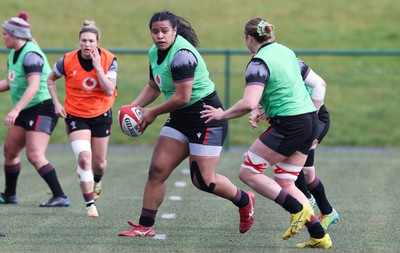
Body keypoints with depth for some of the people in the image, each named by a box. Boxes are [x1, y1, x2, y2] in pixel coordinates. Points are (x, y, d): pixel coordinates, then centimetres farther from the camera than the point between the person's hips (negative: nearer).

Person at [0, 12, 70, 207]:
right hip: (25, 111, 10)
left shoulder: (30, 55, -20)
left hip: (42, 109, -10)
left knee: (35, 155, -18)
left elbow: (33, 87, -31)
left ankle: (60, 197, -18)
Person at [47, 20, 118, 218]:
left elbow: (109, 90, -21)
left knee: (99, 163, 12)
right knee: (84, 157, -21)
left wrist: (97, 66, -26)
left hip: (101, 115, 2)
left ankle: (96, 182, 50)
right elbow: (50, 80, 5)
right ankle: (90, 204, -11)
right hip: (76, 115, -2)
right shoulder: (67, 61, -14)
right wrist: (56, 103, -4)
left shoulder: (108, 60, -13)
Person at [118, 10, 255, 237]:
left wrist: (153, 113, -10)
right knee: (158, 169, -1)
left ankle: (245, 201, 20)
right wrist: (133, 107, 7)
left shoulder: (182, 54, -22)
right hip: (181, 118, 9)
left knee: (203, 181, -6)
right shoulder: (154, 53, 7)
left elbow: (182, 97, -23)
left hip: (206, 117, -9)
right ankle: (145, 227, 4)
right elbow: (154, 87, 22)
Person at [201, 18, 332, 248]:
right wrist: (260, 109, 25)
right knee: (284, 183, 14)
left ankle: (298, 210, -8)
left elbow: (249, 103, -24)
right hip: (310, 119, 9)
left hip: (289, 124, -9)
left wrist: (223, 115, -9)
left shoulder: (259, 62, -13)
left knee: (248, 173, 0)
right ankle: (319, 236, 6)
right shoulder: (285, 51, 14)